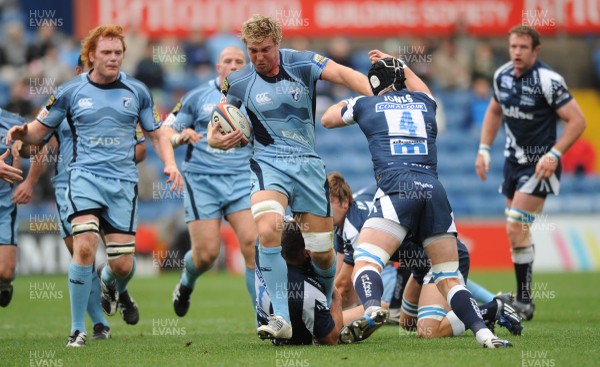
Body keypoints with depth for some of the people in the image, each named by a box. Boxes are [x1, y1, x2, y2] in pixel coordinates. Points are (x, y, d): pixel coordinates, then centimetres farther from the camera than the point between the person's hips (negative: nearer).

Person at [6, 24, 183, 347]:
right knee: (85, 246, -24)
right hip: (85, 175, -2)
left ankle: (112, 288, 39)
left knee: (123, 265, -2)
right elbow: (39, 131, 10)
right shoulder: (70, 91, 3)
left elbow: (156, 135, 15)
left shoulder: (137, 92, 8)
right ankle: (77, 329, -11)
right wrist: (22, 132, -14)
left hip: (123, 182, 2)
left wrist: (170, 163, -3)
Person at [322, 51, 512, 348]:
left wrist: (347, 105, 55)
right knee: (449, 279, 9)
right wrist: (399, 65, 68)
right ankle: (483, 332, -11)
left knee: (365, 262, -11)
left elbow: (327, 119, 38)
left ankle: (371, 307, -43)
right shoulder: (424, 102, 26)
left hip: (395, 187, -3)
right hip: (434, 189, 3)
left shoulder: (366, 104, 18)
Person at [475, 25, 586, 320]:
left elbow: (577, 121, -18)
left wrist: (554, 154, -25)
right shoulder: (502, 75, 2)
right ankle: (520, 296, 20)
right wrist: (484, 149, 11)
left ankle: (524, 302, -9)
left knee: (516, 229, -15)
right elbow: (495, 111, 20)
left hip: (539, 165, -7)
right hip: (513, 161, 7)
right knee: (515, 232, 11)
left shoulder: (547, 80, -19)